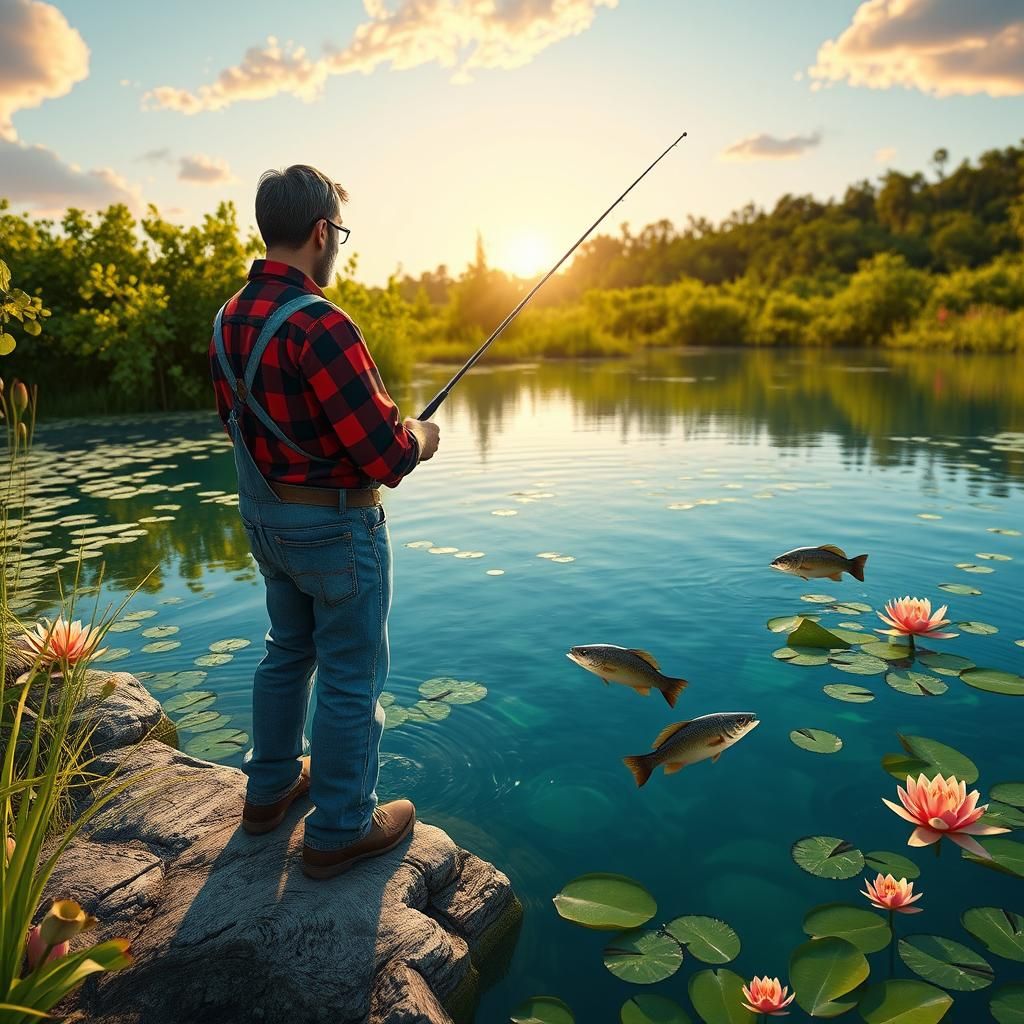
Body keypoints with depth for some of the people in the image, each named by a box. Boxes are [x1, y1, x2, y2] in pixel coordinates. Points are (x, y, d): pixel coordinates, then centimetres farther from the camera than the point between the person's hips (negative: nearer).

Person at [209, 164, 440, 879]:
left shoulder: (231, 318, 3)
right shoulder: (320, 325, -25)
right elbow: (387, 456, -26)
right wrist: (419, 437, -4)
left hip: (263, 517, 9)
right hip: (335, 524, -9)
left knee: (289, 651, 25)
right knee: (351, 679, 7)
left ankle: (271, 788, 42)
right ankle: (340, 830, 23)